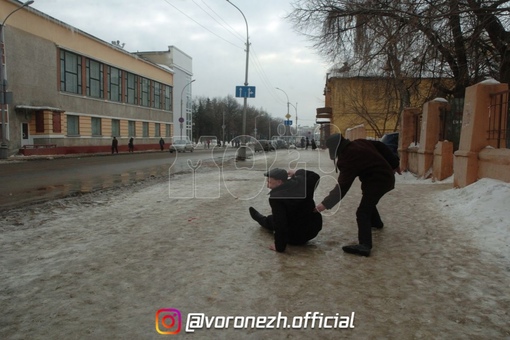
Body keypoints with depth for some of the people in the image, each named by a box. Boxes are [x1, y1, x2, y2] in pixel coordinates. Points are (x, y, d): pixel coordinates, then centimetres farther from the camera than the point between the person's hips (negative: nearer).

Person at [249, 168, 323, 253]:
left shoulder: (276, 196, -27)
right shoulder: (301, 181, -9)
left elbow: (279, 223, -31)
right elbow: (314, 176, 14)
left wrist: (279, 247, -21)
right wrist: (296, 173, 28)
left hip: (295, 238, -5)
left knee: (271, 220, 22)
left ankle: (260, 218, 55)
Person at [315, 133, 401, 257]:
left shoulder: (348, 159, -24)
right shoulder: (359, 143, 0)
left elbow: (342, 186, -28)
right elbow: (381, 147, 9)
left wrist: (325, 203, -27)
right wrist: (394, 163, 19)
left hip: (377, 181, -10)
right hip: (386, 175, 10)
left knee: (362, 212, -15)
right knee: (369, 200, 34)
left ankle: (364, 246, -26)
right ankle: (376, 222, 59)